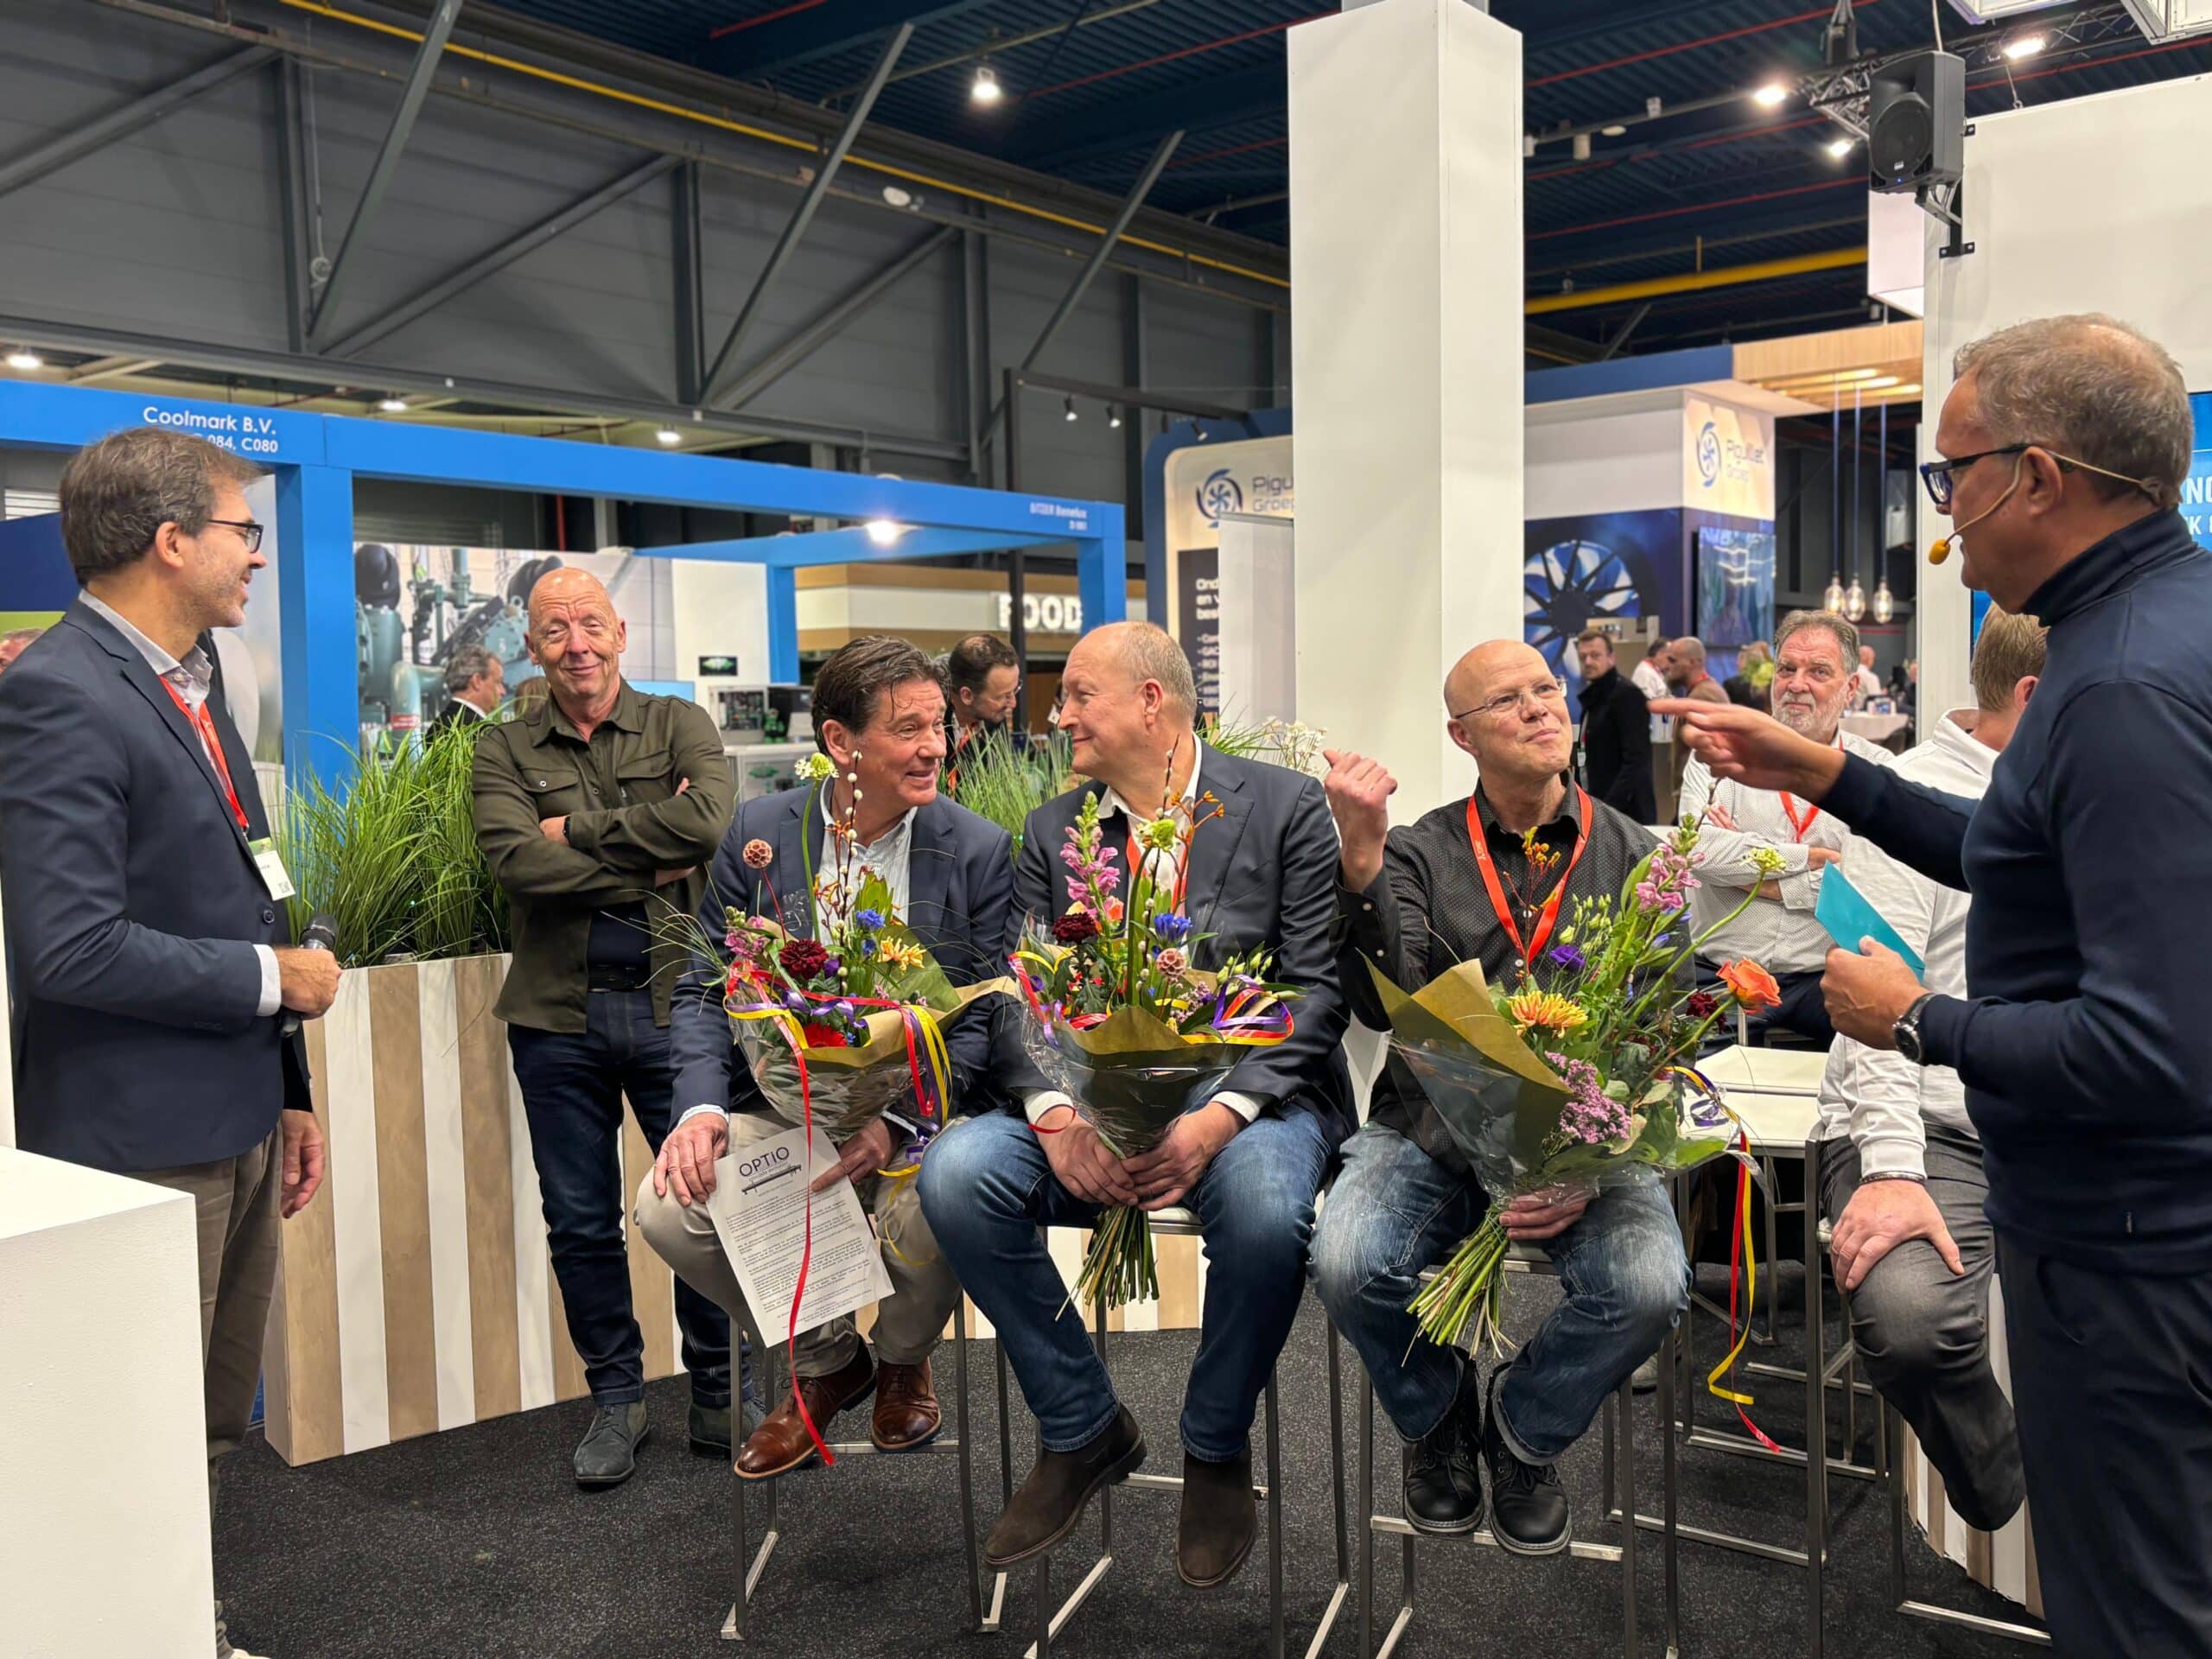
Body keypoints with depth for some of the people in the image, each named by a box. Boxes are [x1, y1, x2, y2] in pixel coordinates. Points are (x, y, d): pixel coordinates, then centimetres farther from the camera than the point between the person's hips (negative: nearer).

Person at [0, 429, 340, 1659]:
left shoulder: (194, 682, 13)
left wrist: (290, 1094, 18)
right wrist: (274, 978, -14)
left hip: (236, 1123, 9)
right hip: (143, 1142, -9)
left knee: (218, 1421, 20)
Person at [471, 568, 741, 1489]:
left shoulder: (679, 724, 4)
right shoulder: (504, 751, 6)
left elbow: (711, 820, -17)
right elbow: (516, 863, -12)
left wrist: (578, 829, -12)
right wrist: (653, 863, -14)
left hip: (674, 1004, -1)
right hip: (559, 1015, 1)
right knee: (580, 1222, 10)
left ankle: (718, 1389, 24)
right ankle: (616, 1397, 27)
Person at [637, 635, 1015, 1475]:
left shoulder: (979, 850, -3)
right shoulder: (759, 832, 1)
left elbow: (981, 1021, -7)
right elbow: (704, 990, 4)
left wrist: (895, 1122, -23)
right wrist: (702, 1107, -14)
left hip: (921, 1106, -2)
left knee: (930, 1210, -33)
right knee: (669, 1208, -21)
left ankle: (903, 1362, 8)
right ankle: (826, 1361, 10)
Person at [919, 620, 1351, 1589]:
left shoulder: (1286, 807, 1)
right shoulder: (1051, 832, 11)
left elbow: (1317, 988, -6)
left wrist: (1218, 1118, -21)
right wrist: (1057, 1118, -18)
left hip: (1250, 1092, -3)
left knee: (1264, 1210, -36)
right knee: (956, 1172, -23)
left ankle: (1216, 1449, -4)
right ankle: (1083, 1429, -1)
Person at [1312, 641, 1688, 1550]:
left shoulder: (1633, 858, 6)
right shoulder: (1419, 853, 4)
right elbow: (1386, 1004, -13)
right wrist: (1361, 857, -25)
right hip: (1432, 1130, 0)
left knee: (1648, 1286, -27)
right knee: (1347, 1264, -27)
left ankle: (1523, 1431, 8)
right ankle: (1438, 1419, 10)